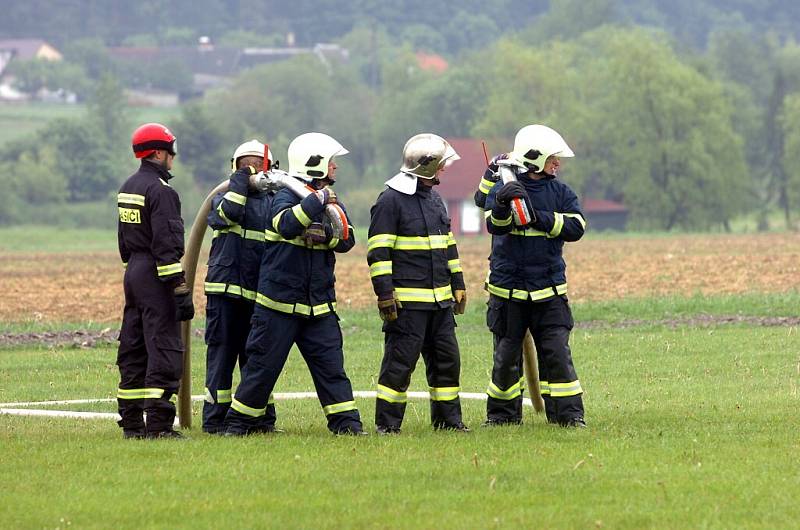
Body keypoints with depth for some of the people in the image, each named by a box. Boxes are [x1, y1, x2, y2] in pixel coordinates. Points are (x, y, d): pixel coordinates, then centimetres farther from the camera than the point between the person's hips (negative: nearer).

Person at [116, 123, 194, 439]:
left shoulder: (128, 188, 14)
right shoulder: (159, 190, -15)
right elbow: (167, 244, -20)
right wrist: (180, 290, -19)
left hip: (133, 273, 9)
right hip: (155, 276, -9)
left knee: (133, 350, 12)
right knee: (163, 351, -8)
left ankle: (131, 422, 15)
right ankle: (158, 424, -13)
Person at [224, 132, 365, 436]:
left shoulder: (331, 202, 12)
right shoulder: (286, 197, -7)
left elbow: (347, 239, -4)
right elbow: (286, 225, -29)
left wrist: (325, 233, -22)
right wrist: (316, 202, -31)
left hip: (319, 307, 5)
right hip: (280, 303, -5)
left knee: (331, 365, 1)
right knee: (262, 366, 0)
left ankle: (346, 422, 3)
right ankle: (238, 423, 11)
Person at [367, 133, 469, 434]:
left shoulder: (434, 200, 17)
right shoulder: (391, 200, -9)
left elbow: (448, 247, 25)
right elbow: (378, 252, -13)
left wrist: (458, 286, 21)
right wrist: (385, 294, -17)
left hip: (439, 299, 8)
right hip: (407, 300, -8)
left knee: (447, 358, 9)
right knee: (400, 361, -6)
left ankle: (448, 418, 18)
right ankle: (387, 423, 0)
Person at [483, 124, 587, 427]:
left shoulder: (560, 193, 5)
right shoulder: (503, 189, -3)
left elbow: (576, 228, -8)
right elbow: (495, 226, -19)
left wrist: (537, 217, -18)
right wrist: (502, 206, -40)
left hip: (549, 291, 1)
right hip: (508, 287, -1)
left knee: (557, 353, -5)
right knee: (506, 356, 7)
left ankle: (568, 413, -1)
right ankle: (502, 413, 20)